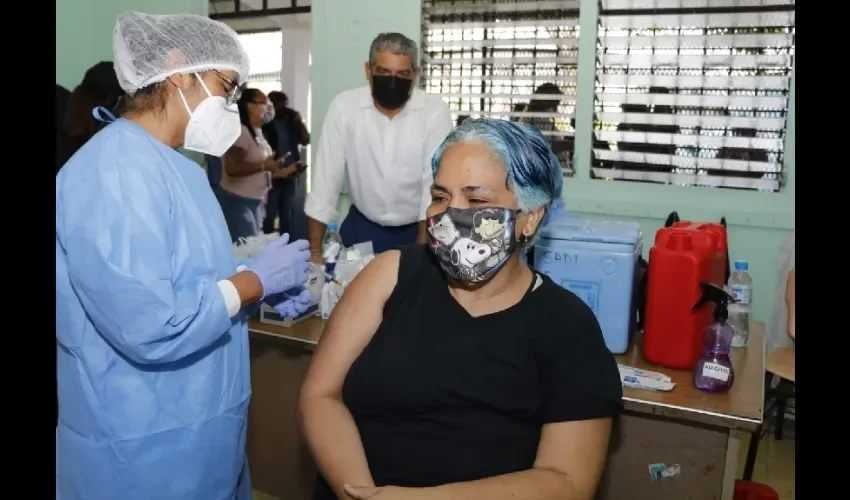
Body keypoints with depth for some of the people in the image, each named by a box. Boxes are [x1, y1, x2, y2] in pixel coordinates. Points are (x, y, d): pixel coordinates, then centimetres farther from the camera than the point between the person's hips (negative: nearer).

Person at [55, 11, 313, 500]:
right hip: (144, 445, -9)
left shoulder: (175, 166, 9)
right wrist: (257, 279, -18)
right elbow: (152, 327, -31)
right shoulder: (115, 170, -24)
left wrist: (265, 291, 2)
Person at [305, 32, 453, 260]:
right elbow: (327, 178, -11)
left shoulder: (435, 110, -15)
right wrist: (315, 251, -12)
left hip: (417, 228, -1)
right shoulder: (344, 107, -12)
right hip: (362, 226, 1)